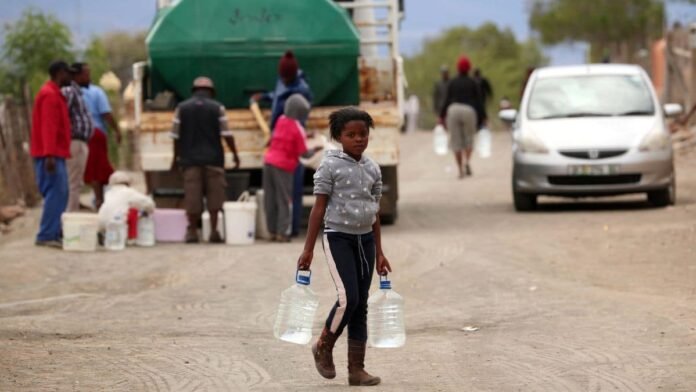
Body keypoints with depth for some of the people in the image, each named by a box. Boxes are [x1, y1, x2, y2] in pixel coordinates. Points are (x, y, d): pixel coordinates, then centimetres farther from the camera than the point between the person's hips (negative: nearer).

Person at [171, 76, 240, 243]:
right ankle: (214, 231, -1)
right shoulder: (218, 108, 0)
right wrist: (235, 154, 6)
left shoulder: (182, 108, 5)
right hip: (213, 159, -1)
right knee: (214, 195, 3)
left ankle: (192, 232, 3)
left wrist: (176, 157, 15)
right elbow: (227, 134, -3)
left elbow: (176, 136, 5)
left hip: (190, 159, 1)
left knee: (192, 196, 2)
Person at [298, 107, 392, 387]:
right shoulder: (331, 165, -7)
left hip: (365, 239, 5)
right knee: (348, 297, -17)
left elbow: (375, 212, 13)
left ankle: (356, 369, 8)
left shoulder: (372, 169, 7)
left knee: (361, 304, 5)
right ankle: (324, 347, 8)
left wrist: (379, 252, 13)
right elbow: (319, 207, -7)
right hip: (338, 237, -5)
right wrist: (308, 248, -10)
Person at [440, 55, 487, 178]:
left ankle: (460, 170, 0)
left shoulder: (452, 83, 7)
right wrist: (482, 117, 10)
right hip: (469, 110, -1)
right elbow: (479, 100, 4)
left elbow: (447, 100, 5)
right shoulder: (473, 83, 5)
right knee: (469, 139, 14)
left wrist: (442, 116, 12)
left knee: (456, 142, 5)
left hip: (453, 110, 1)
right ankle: (467, 160, -12)